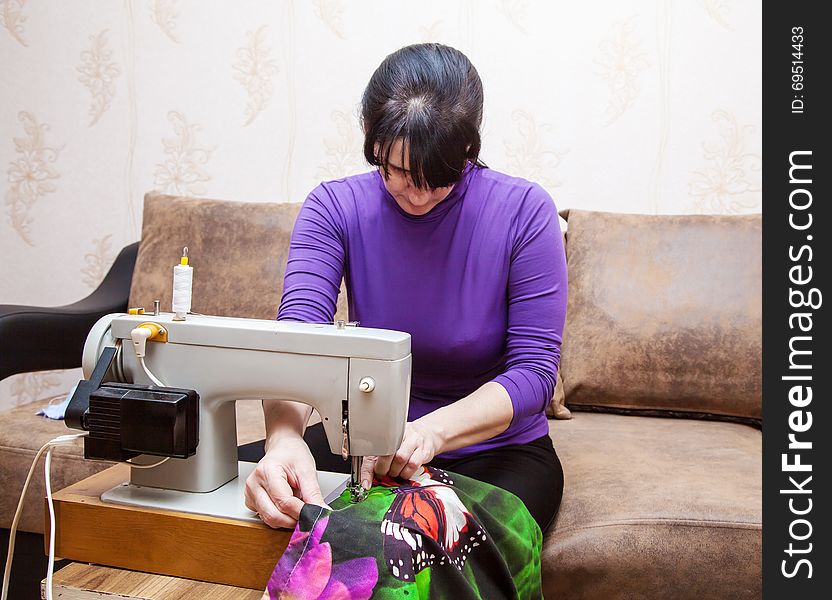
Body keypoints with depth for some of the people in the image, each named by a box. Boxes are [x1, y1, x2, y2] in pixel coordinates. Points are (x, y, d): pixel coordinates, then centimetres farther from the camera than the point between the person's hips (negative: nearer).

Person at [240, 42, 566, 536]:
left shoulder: (524, 212, -15)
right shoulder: (336, 208, -9)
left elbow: (534, 370, -16)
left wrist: (430, 431, -34)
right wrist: (285, 437, -44)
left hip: (494, 446, -2)